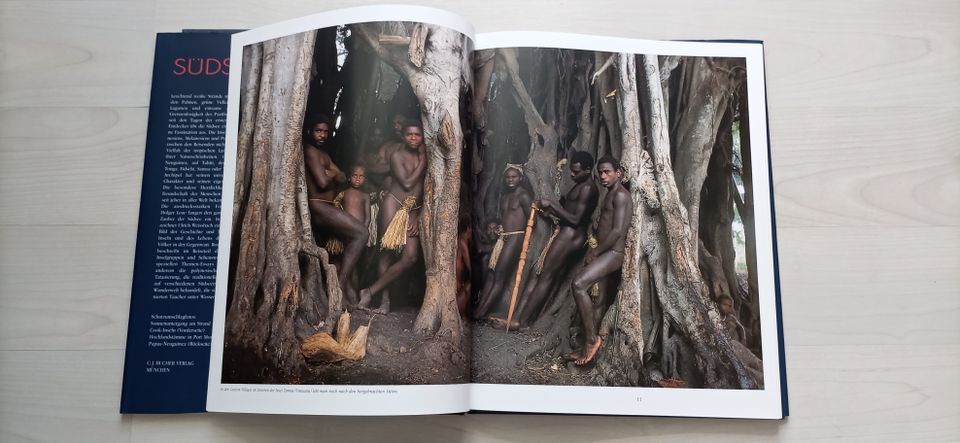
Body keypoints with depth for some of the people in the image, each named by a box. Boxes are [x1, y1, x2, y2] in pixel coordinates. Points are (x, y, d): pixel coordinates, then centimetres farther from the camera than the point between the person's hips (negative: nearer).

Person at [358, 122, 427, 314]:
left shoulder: (424, 157, 12)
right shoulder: (397, 156, -1)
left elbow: (426, 189, 11)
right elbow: (407, 183, -11)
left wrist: (418, 216, 3)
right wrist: (422, 161, -4)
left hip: (413, 210, 5)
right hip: (393, 204, -5)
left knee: (410, 257, -9)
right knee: (388, 252, -8)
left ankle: (371, 291, -2)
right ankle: (385, 300, 0)